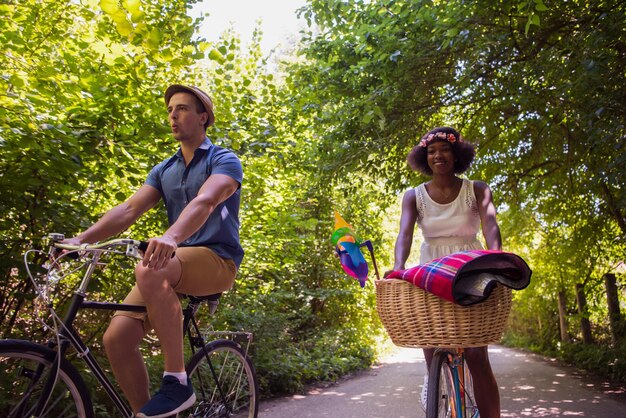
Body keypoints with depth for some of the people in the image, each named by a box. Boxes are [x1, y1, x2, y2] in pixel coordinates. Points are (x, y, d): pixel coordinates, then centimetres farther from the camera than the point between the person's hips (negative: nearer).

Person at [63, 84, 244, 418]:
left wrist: (170, 237, -42)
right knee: (116, 338, -11)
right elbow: (129, 209, 5)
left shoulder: (224, 161, -2)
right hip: (174, 265, 6)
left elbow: (204, 201, -24)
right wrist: (82, 238, -11)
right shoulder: (164, 170, 17)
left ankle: (177, 383, -25)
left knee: (148, 271, -36)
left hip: (216, 261, -6)